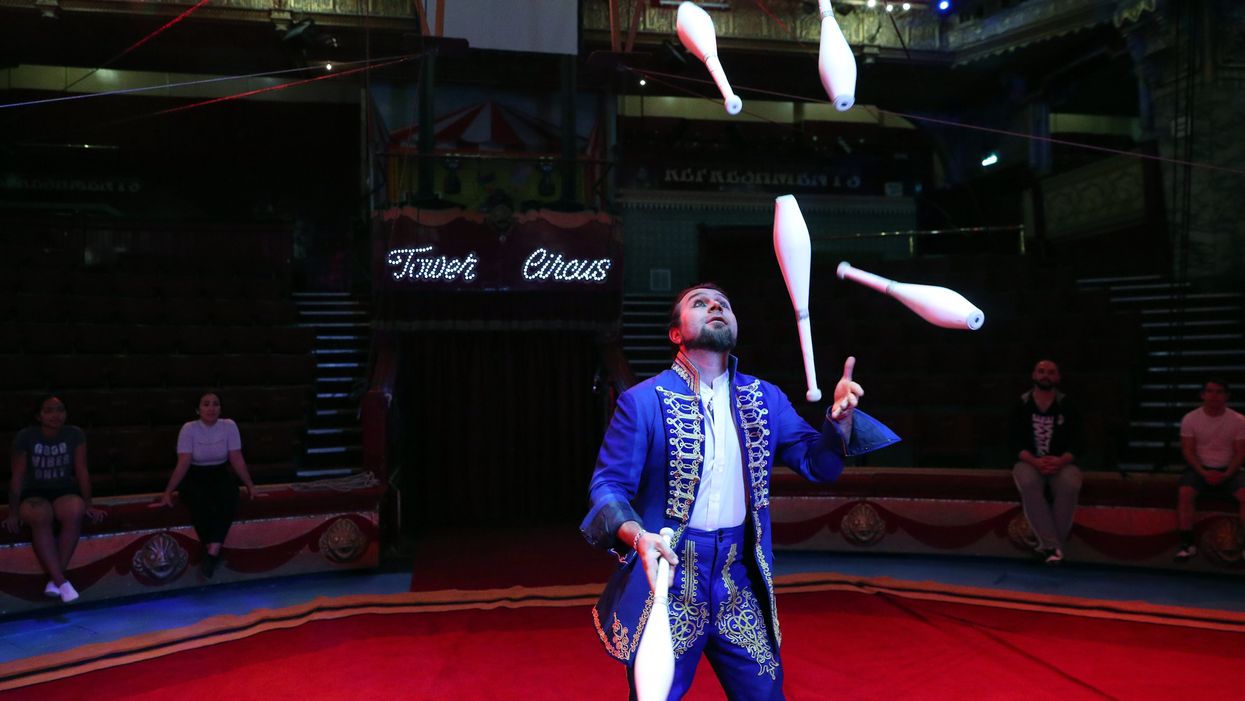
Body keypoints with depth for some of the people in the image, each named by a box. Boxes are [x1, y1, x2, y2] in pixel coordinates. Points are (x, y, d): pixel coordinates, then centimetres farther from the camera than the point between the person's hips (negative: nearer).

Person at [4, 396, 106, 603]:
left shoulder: (75, 435, -3)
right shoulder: (25, 437, -7)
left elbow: (81, 471, -1)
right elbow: (17, 477, -4)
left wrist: (88, 505, -5)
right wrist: (13, 512, -8)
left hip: (65, 492, 1)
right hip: (35, 494, -1)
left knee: (75, 513, -35)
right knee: (40, 517, -37)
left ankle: (55, 578, -29)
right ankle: (61, 580, -37)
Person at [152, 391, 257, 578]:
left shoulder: (229, 426, -6)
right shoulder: (189, 429, -11)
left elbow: (237, 459, -4)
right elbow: (183, 463, -13)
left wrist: (250, 485, -7)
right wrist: (168, 491, -18)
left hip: (220, 475, 1)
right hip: (195, 477, -1)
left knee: (228, 498, -33)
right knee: (200, 502, -35)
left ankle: (212, 553, -37)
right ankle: (213, 552, -26)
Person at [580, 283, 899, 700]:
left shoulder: (766, 399, 6)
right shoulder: (643, 401, -8)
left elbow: (817, 464, 5)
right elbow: (607, 487, -8)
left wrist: (840, 418, -15)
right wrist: (637, 536, -28)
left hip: (740, 582, 4)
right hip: (666, 579, -3)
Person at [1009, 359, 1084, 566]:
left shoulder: (1068, 407, 3)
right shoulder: (1021, 407, 3)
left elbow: (1075, 443, -1)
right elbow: (1016, 442, -2)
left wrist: (1061, 461, -22)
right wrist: (1035, 461, -21)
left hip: (1061, 463, 0)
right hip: (1030, 462, 0)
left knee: (1070, 485, -34)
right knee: (1028, 484, -35)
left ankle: (1048, 544, -24)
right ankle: (1052, 545, -34)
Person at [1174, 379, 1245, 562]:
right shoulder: (1190, 419, -5)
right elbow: (1188, 451, -4)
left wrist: (1226, 474, -17)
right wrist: (1203, 473, -19)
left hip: (1228, 470, 1)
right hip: (1199, 468, -1)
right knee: (1184, 493, -30)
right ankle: (1188, 543, -25)